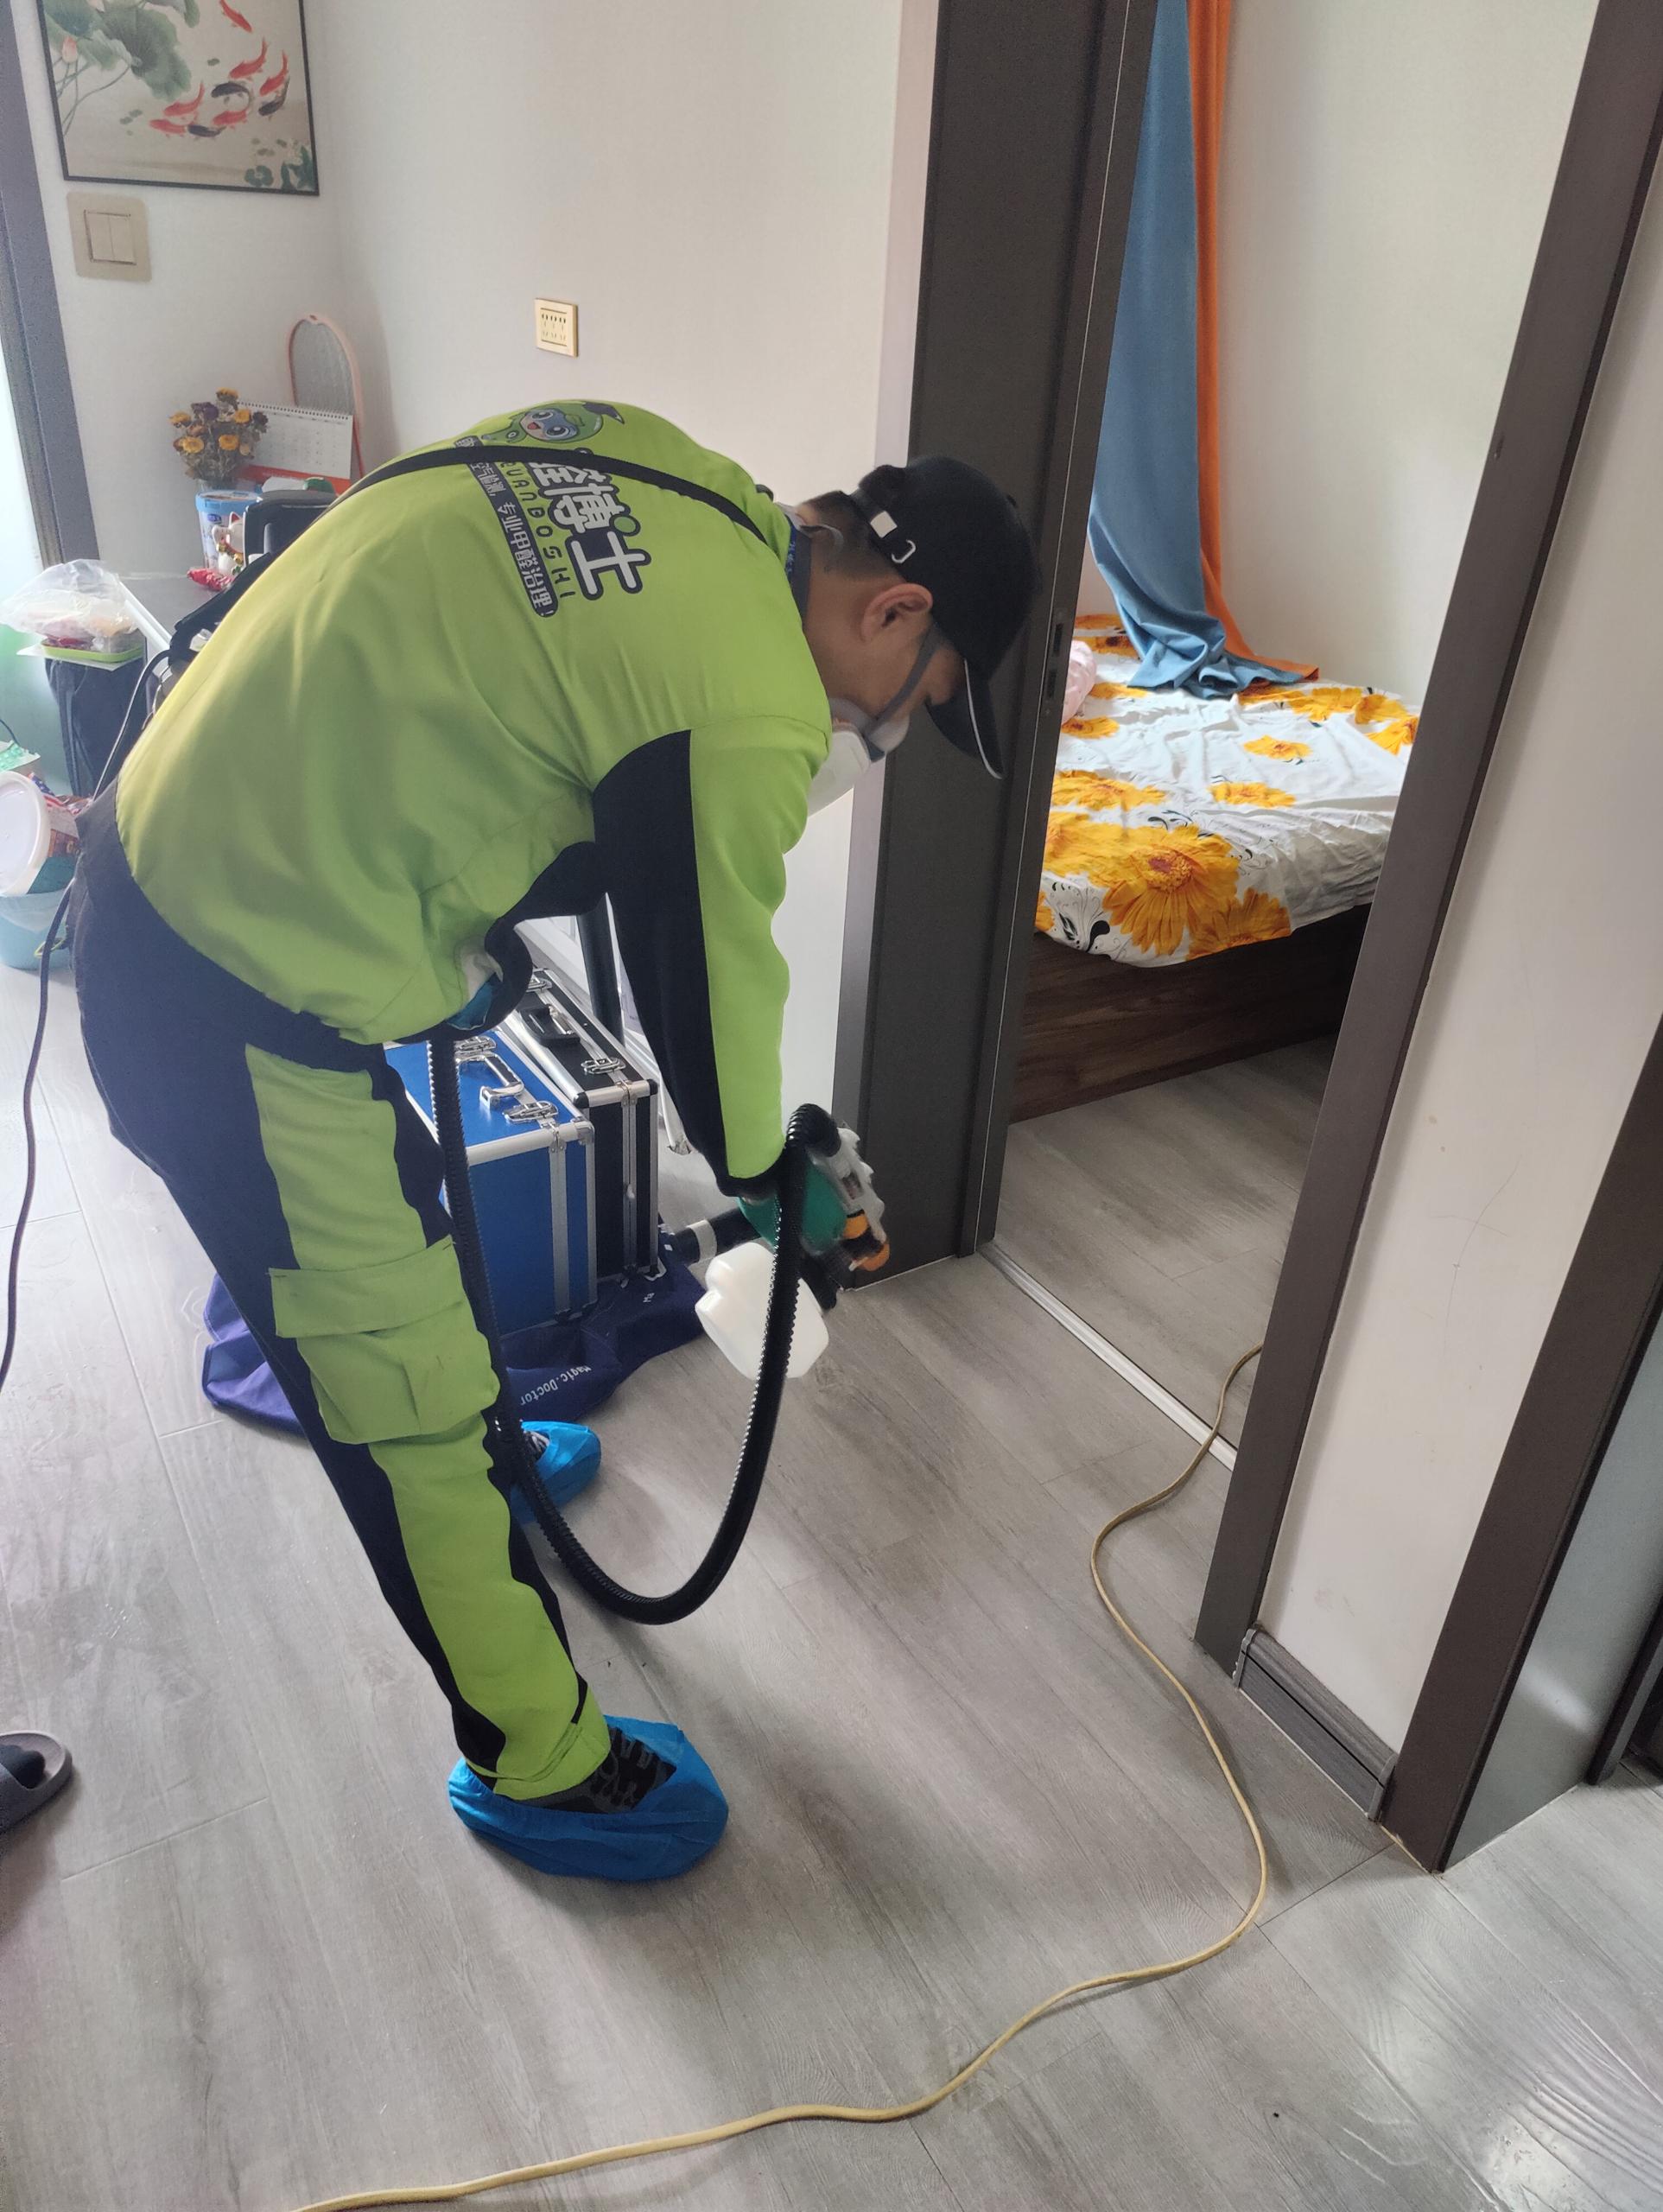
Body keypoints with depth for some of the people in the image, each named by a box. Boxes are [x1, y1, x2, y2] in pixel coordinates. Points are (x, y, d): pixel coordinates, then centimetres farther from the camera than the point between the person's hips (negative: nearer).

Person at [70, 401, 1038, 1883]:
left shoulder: (671, 472, 4)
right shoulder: (746, 706, -22)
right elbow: (711, 970, -10)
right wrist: (768, 1177, 10)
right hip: (239, 1014, -10)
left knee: (391, 1217, 30)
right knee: (405, 1392, 4)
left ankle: (463, 1453, 57)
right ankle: (538, 1766, 25)